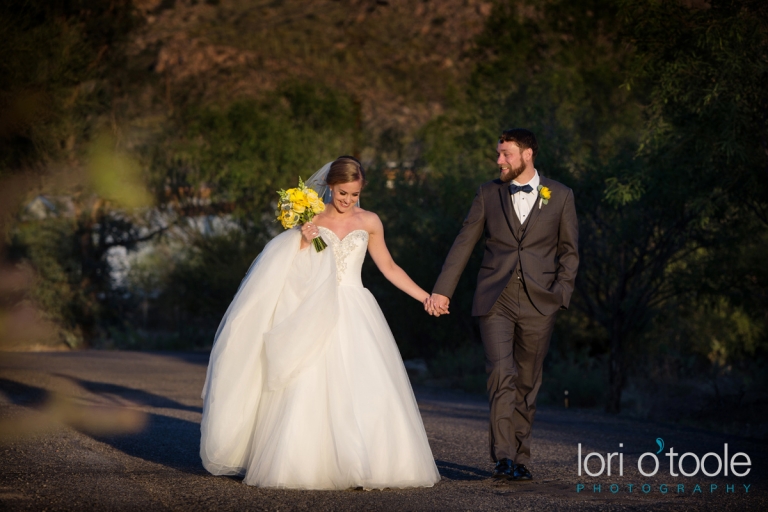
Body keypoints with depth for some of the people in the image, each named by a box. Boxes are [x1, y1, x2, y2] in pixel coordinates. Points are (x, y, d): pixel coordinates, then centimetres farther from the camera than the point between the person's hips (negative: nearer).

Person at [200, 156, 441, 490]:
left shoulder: (369, 222, 9)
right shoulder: (311, 218, 5)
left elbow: (388, 267, 18)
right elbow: (291, 271, 3)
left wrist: (425, 297, 15)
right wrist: (303, 241, -14)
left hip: (355, 315, 1)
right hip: (317, 315, -1)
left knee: (367, 390, -9)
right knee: (308, 390, -6)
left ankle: (366, 466, -4)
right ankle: (301, 465, 0)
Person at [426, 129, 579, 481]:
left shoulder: (560, 196, 5)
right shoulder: (488, 194, 7)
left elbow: (569, 250, 9)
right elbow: (464, 244, 7)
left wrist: (561, 292, -3)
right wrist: (442, 290, 1)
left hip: (538, 305, 0)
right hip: (495, 300, 0)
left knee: (527, 382, 7)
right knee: (501, 374, -15)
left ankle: (520, 458, 17)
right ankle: (503, 457, -18)